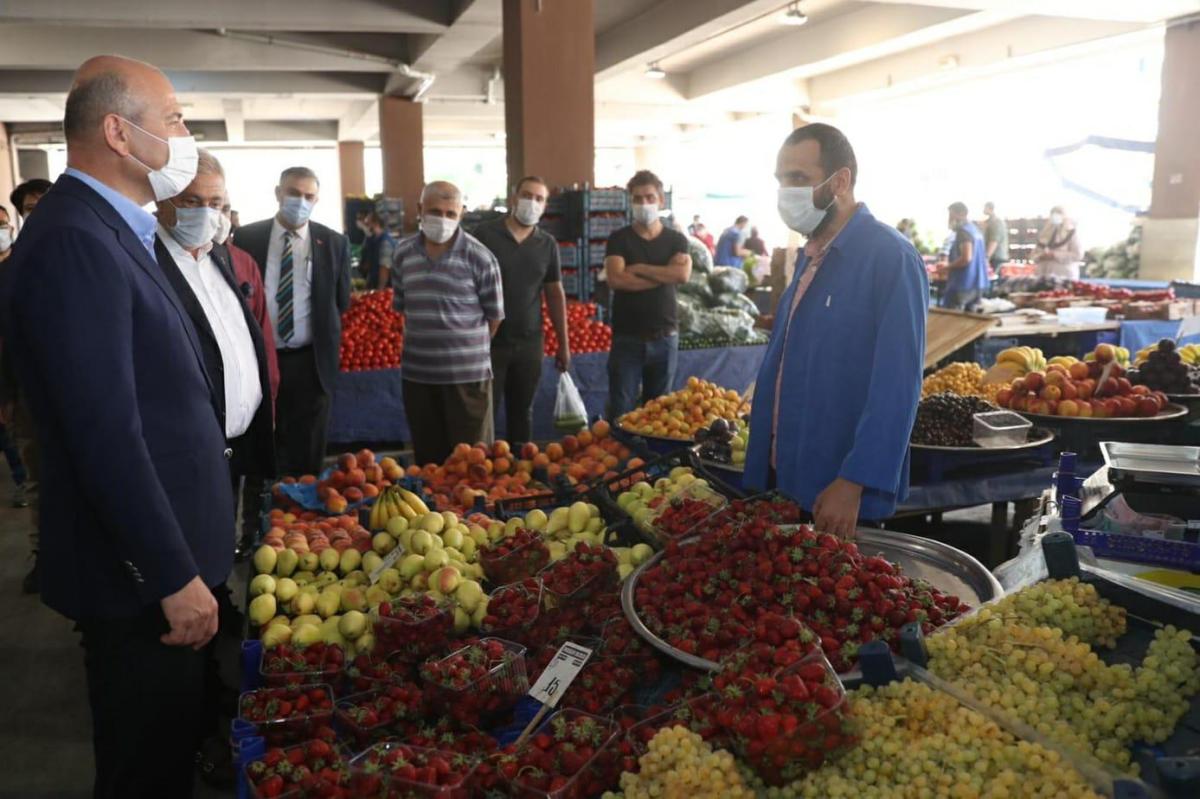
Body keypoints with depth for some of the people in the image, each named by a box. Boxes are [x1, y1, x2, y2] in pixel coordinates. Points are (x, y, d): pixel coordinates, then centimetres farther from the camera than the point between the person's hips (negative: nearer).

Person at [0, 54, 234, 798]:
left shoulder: (110, 229, 10)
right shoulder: (73, 241, -21)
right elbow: (105, 434, -26)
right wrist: (175, 576, -22)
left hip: (167, 549, 9)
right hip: (142, 571, -9)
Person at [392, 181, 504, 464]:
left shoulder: (480, 257, -8)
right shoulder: (403, 253, 5)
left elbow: (494, 316, -1)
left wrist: (470, 348, 8)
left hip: (467, 373, -4)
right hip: (417, 372, 4)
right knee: (427, 455, 14)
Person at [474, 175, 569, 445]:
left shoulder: (548, 244, 5)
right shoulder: (485, 234, -5)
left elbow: (555, 294, 9)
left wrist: (563, 344, 7)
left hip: (529, 342, 3)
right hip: (489, 341, -3)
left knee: (522, 413, 14)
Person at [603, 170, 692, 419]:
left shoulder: (676, 239, 7)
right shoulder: (619, 239, 1)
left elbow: (683, 274, -13)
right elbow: (616, 279, -16)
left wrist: (639, 268, -11)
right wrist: (664, 275, -11)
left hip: (664, 337, 2)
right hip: (627, 337, -2)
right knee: (621, 411, -2)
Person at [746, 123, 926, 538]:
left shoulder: (890, 257, -16)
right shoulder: (809, 257, 10)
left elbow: (895, 389, -21)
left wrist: (853, 485, -23)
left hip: (841, 494, -8)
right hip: (788, 481, 8)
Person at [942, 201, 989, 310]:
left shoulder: (963, 231, -14)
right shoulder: (975, 229, 17)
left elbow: (966, 258, -23)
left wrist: (947, 267, -12)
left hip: (963, 285, -10)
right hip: (977, 284, 10)